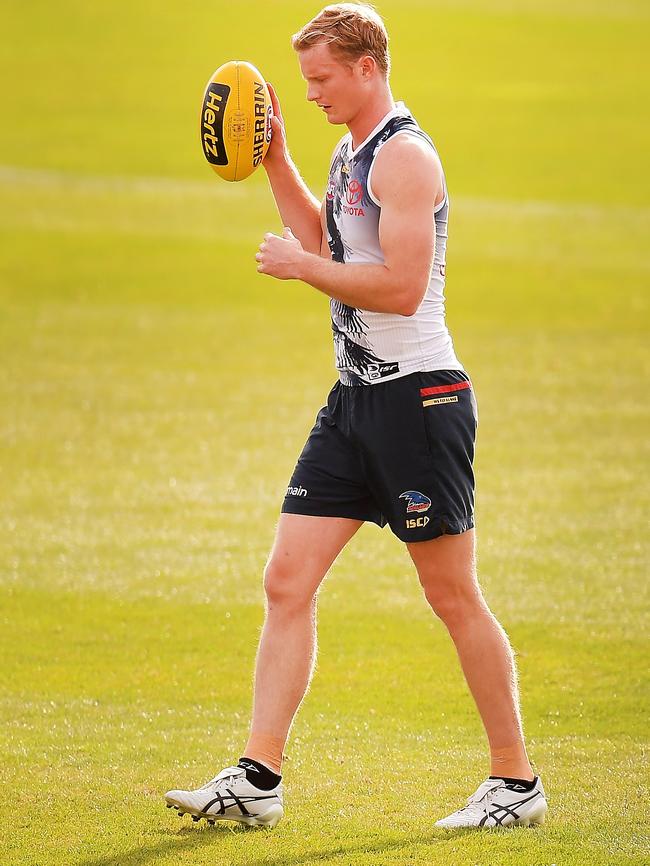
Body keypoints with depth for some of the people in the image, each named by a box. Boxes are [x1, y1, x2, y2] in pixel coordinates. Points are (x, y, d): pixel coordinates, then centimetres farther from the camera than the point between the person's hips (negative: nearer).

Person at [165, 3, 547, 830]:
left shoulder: (405, 156, -15)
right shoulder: (352, 152, 14)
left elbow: (401, 287, -24)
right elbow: (325, 245, 30)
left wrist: (298, 266, -14)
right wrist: (275, 162, 20)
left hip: (418, 396, -9)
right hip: (357, 396, 9)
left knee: (453, 598, -1)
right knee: (287, 582, 1)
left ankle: (517, 782, 10)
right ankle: (256, 779, 1)